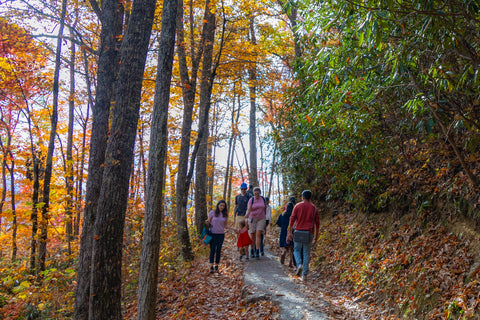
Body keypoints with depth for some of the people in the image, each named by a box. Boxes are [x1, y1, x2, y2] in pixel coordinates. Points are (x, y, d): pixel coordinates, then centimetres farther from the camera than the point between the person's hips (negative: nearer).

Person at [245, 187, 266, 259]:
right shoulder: (251, 200, -8)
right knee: (252, 236, 3)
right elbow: (248, 209, -23)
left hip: (261, 219, 1)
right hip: (252, 219, -1)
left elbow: (265, 207, 21)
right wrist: (247, 215, -39)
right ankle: (252, 251, 23)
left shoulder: (263, 199, 2)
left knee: (258, 234, -14)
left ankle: (257, 252, -17)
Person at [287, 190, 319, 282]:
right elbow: (317, 223, 7)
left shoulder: (297, 206, 0)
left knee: (297, 250, 16)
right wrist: (316, 236, 14)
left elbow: (292, 219, -5)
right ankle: (304, 275, 3)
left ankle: (299, 265, -11)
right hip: (309, 233, 1)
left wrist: (289, 232, -2)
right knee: (306, 254, 6)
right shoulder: (314, 208, 6)